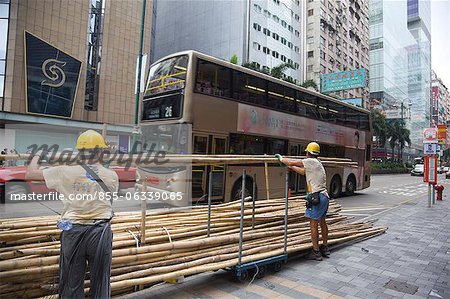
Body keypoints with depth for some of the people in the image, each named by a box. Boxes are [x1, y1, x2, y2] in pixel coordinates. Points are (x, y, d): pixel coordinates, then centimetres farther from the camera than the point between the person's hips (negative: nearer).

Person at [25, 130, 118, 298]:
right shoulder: (112, 176, -4)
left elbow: (30, 174, -1)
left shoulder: (66, 172, -9)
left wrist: (37, 155, 19)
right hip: (100, 232, 1)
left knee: (72, 284, 15)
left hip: (73, 232, 0)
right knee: (100, 282, 14)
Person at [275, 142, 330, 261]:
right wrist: (289, 166, 31)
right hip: (324, 197, 10)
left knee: (313, 224, -2)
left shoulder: (311, 161, -9)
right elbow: (303, 171, 27)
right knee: (322, 222, 19)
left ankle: (316, 252, 4)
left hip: (317, 197, -10)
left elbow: (292, 162, -12)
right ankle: (325, 248, 29)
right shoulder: (317, 164, 19)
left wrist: (281, 159, 6)